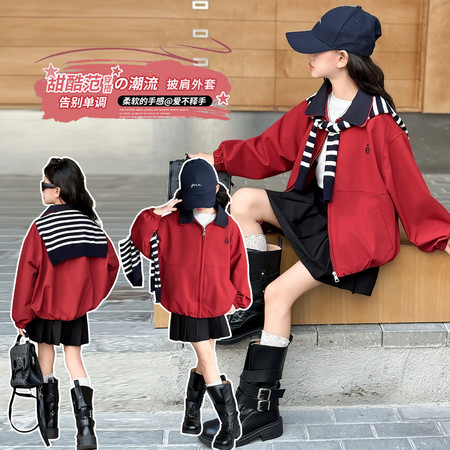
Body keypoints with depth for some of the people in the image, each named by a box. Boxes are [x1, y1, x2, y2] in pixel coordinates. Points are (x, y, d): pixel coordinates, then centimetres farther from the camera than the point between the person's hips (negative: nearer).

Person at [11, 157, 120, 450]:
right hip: (77, 306, 3)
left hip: (44, 305, -3)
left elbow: (28, 272, -13)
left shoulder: (41, 227, -16)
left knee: (46, 360, 15)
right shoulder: (90, 224, -5)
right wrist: (93, 296, 12)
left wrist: (21, 315, -4)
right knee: (74, 360, 9)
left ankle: (50, 424, 24)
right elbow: (111, 263, -1)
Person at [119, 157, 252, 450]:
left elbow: (238, 265, 4)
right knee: (208, 363, -2)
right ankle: (230, 423, 8)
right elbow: (138, 239, -4)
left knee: (203, 362, 16)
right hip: (186, 307, -2)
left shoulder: (229, 227, -2)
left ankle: (192, 411, 36)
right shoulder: (170, 223, -5)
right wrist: (154, 214, -19)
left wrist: (240, 298, 6)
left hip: (216, 307, 2)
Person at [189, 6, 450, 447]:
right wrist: (218, 158, 11)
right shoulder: (313, 109, 5)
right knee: (244, 201, -14)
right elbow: (267, 151, 13)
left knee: (281, 292, -19)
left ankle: (260, 408, -8)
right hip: (315, 208, 7)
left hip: (354, 227, -7)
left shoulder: (379, 121, -15)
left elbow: (407, 184, -10)